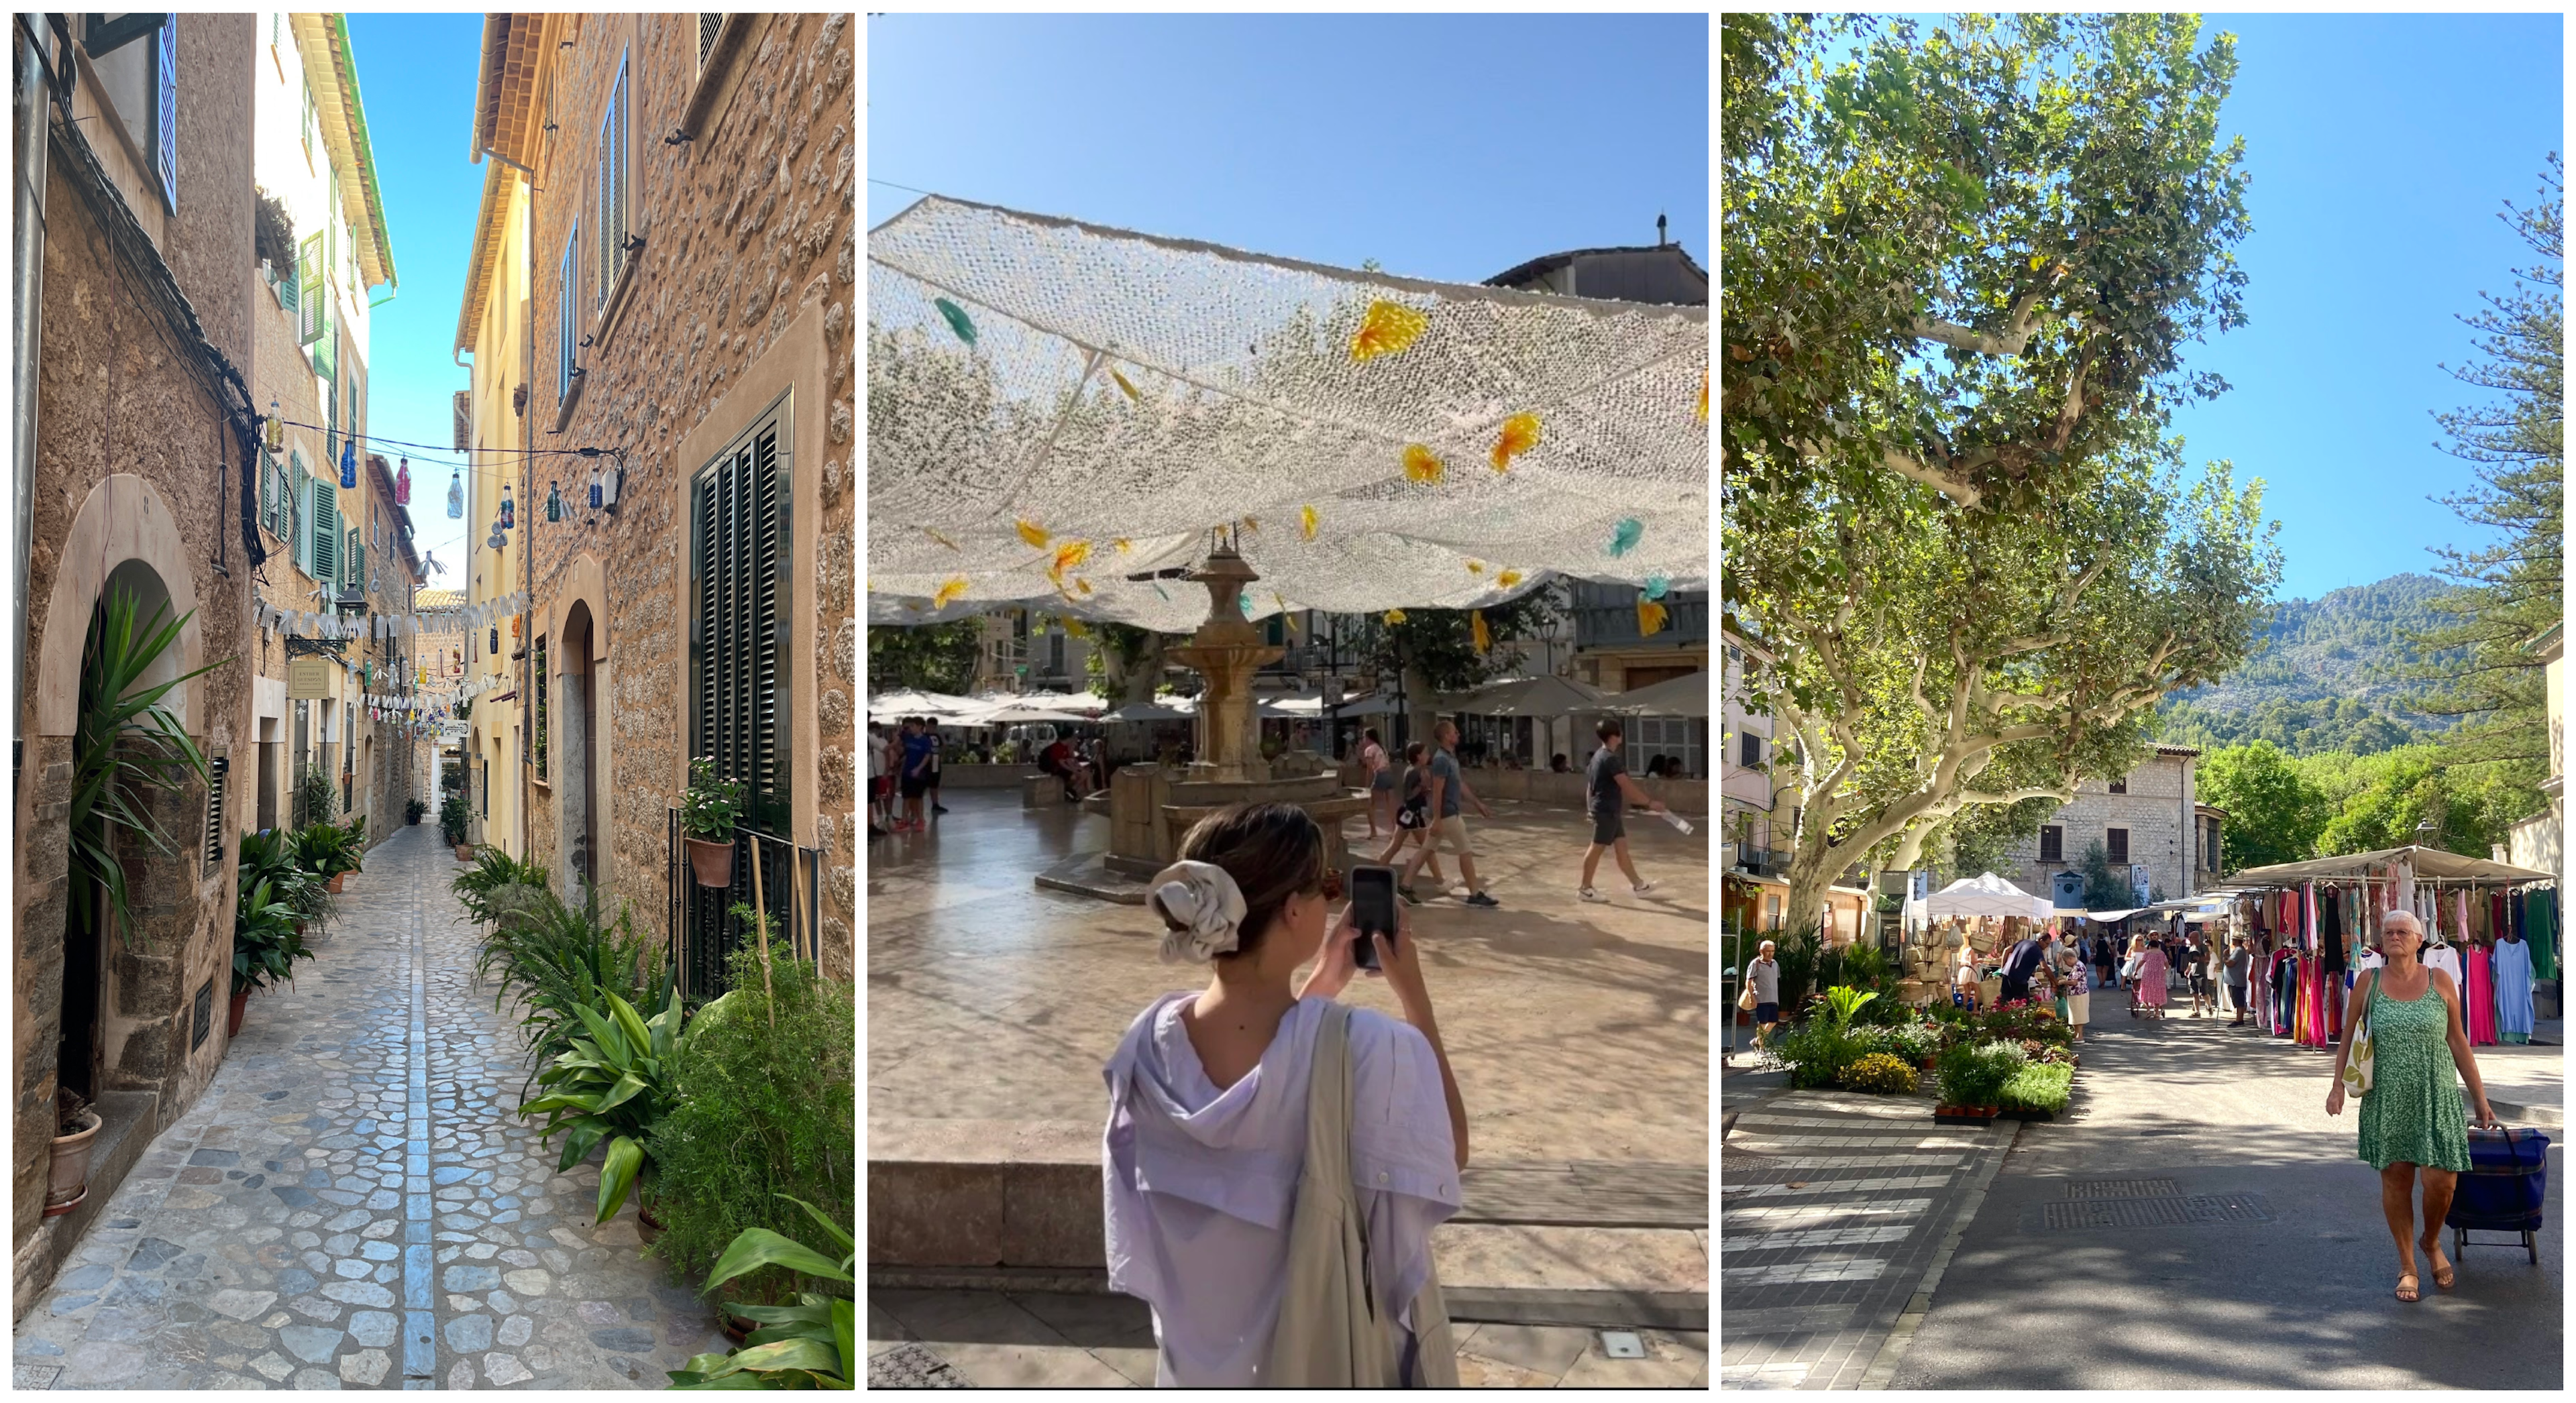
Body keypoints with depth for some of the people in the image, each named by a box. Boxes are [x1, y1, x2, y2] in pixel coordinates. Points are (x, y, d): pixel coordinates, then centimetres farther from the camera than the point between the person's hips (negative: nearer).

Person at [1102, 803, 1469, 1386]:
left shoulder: (1153, 1042, -16)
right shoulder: (1368, 1050, -31)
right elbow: (1453, 1150, -11)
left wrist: (1321, 986, 6)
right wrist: (1413, 991, -7)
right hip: (1340, 1359, -3)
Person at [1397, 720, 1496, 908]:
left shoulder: (1451, 757, 12)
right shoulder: (1442, 759, -19)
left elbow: (1460, 785, 21)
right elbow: (1437, 792, -22)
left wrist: (1478, 804, 22)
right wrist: (1437, 820, -23)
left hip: (1449, 812, 10)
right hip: (1446, 814, -10)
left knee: (1428, 849, 12)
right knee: (1466, 851, -2)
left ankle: (1405, 884, 14)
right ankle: (1475, 895, 5)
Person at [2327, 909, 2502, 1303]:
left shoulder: (2440, 982, 2)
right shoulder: (2369, 982, 1)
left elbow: (2458, 1043, 7)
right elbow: (2348, 1037, 7)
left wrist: (2480, 1098, 7)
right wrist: (2338, 1085, -2)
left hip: (2436, 1096, 0)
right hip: (2386, 1098, 0)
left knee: (2441, 1181, -5)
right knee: (2395, 1180, 5)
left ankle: (2431, 1242, 26)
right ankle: (2407, 1264, 19)